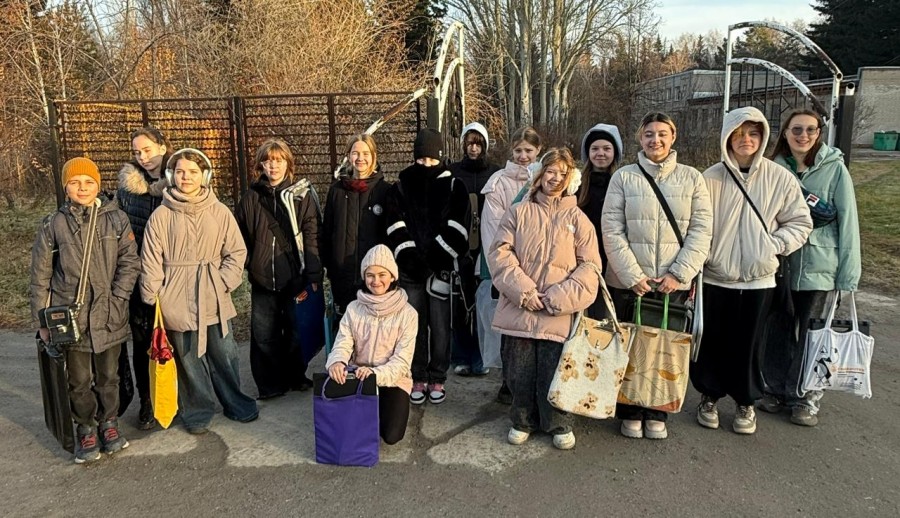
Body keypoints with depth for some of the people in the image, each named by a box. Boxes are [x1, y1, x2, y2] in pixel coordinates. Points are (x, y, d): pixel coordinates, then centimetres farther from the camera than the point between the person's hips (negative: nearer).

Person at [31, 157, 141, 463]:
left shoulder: (116, 219, -1)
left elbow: (130, 263, 0)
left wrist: (116, 298, -10)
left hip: (109, 316, 0)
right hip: (70, 317, 0)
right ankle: (85, 429, 28)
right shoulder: (53, 225, -1)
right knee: (78, 380, 8)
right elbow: (40, 275, 4)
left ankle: (109, 422, 33)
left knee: (108, 376, 13)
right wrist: (42, 319, 3)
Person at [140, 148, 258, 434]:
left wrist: (224, 283, -6)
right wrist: (152, 297, -4)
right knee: (188, 357, 9)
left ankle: (235, 403, 30)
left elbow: (236, 252, 3)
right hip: (177, 300, -1)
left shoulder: (219, 212, 0)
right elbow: (151, 260, -1)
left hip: (214, 298, 1)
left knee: (225, 354, 10)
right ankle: (198, 412, 26)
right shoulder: (161, 215, -2)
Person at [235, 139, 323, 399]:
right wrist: (249, 267, 3)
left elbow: (312, 237, -4)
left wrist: (313, 276, -10)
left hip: (295, 278, -1)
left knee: (296, 331, 10)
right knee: (264, 335, 4)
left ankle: (295, 377, 29)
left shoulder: (302, 194, 1)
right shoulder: (251, 198, 7)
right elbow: (241, 238, 11)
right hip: (263, 280, 2)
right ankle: (269, 384, 19)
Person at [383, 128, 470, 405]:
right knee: (415, 325, 6)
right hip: (410, 268, 2)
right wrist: (408, 256, -12)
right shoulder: (400, 188, 9)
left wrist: (436, 255, -13)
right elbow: (395, 227, 1)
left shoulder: (454, 187, 4)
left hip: (441, 268, -1)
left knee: (440, 326, 3)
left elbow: (456, 229, -5)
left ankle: (437, 379, 17)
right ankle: (418, 378, 18)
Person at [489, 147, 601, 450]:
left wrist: (559, 298, -11)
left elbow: (590, 265, 1)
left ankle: (559, 425, 25)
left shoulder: (577, 219, 7)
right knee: (519, 371, 8)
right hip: (518, 309, 1)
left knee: (553, 373, 3)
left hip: (558, 315, -1)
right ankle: (523, 421, 29)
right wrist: (522, 290, -12)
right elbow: (500, 252, 0)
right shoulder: (519, 212, 7)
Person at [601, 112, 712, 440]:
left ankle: (656, 415, 26)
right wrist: (633, 276, -11)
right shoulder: (623, 177, 0)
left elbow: (701, 231, 0)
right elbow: (612, 231, -4)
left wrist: (679, 274, -10)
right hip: (628, 282, -1)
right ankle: (630, 414, 24)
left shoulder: (692, 178, 4)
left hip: (673, 284, 1)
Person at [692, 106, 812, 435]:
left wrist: (774, 246, -10)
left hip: (758, 279, 0)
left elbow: (800, 223, 4)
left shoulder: (780, 178, -3)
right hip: (714, 278, 0)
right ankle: (710, 397, 30)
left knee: (749, 344, 11)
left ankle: (746, 403, 31)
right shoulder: (711, 179, -5)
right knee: (712, 342, 10)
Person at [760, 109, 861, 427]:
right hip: (778, 266, 2)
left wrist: (848, 273, -8)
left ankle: (805, 398, 22)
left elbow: (848, 222, -5)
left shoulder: (834, 168, -5)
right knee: (777, 332, 11)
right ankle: (776, 390, 27)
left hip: (819, 268, -2)